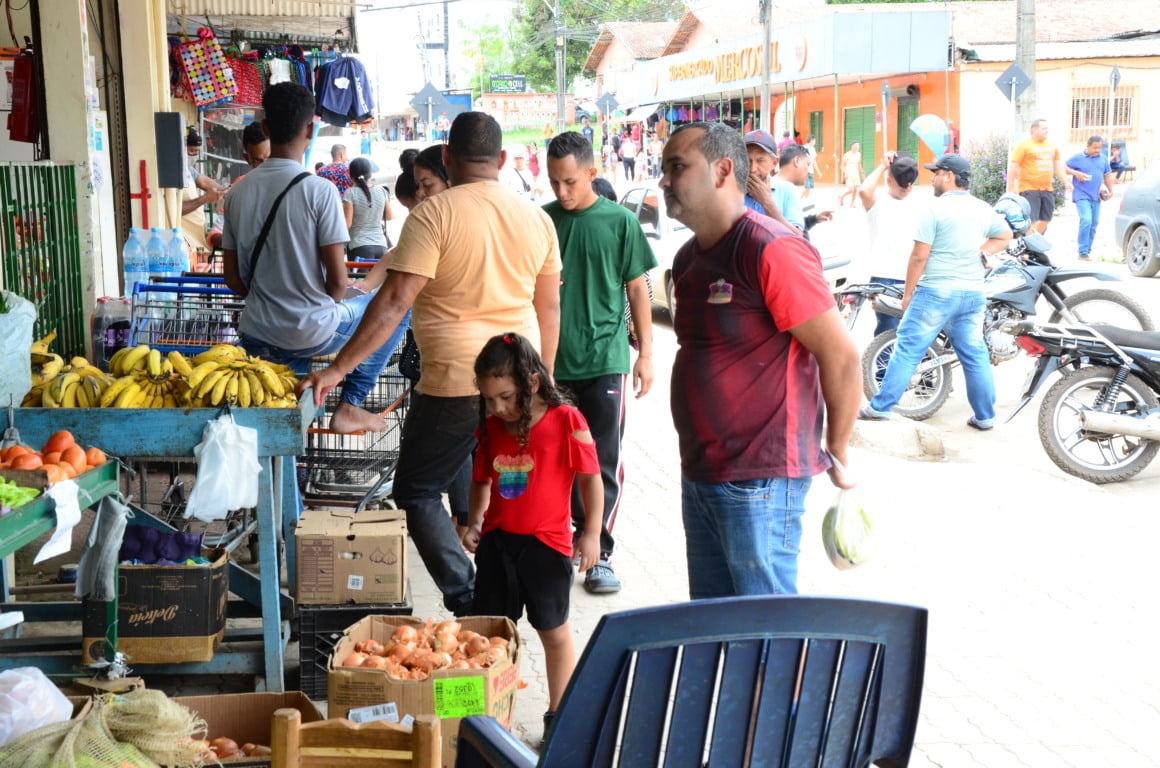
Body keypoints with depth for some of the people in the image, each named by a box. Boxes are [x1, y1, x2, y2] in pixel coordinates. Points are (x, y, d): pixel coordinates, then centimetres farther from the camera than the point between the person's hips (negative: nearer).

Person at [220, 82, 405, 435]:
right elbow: (338, 280, -14)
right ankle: (350, 405, 14)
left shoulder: (239, 192, 0)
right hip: (312, 333, -5)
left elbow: (233, 278, 6)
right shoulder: (319, 190, -15)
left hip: (257, 339, 5)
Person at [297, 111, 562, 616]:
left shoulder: (435, 214, -10)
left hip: (455, 381, -5)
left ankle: (465, 603, 1)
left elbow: (394, 302, -17)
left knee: (417, 491, 9)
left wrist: (337, 369, -14)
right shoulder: (536, 218, 6)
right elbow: (550, 307, 11)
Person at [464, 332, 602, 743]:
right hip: (497, 541, 5)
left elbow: (590, 477, -8)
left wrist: (591, 532, -9)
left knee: (554, 631, 10)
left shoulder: (566, 421, -12)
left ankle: (559, 713, 23)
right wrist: (475, 522, 0)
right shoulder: (491, 428, 2)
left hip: (546, 543, -4)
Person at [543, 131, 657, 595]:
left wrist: (646, 353, 0)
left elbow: (637, 289, 2)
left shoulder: (619, 221, -2)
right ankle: (576, 532, 28)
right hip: (552, 360, 3)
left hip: (605, 359, -2)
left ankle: (599, 554, 7)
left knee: (604, 463, 0)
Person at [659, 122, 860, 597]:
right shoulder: (688, 259, 12)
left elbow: (842, 357, -17)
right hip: (699, 474, 9)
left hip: (759, 482, -9)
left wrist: (837, 454, -7)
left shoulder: (771, 251, -17)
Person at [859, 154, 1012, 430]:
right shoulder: (983, 209, 9)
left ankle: (880, 407, 1)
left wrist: (907, 292, -3)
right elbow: (1005, 236, 26)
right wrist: (981, 253, 13)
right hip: (973, 293, 6)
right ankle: (984, 416, 14)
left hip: (936, 292, -6)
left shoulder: (935, 209, -11)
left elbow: (919, 256, -12)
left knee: (908, 350, -1)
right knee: (975, 354, 10)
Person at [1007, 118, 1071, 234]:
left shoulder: (1052, 146, 16)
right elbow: (1012, 166, -7)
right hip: (1029, 190, -7)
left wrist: (1066, 182, 14)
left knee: (1045, 220, 9)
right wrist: (1010, 188, -10)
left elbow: (1058, 165, 24)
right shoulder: (1024, 146, -5)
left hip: (1047, 190, 7)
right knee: (1032, 221, -13)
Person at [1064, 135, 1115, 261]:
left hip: (1096, 196, 6)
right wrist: (1076, 173, -15)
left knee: (1094, 224, 7)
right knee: (1086, 221, -20)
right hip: (1082, 195, -6)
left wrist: (1110, 191, 18)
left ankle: (1087, 250, 18)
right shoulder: (1078, 157, -2)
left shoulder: (1103, 159, 12)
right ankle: (1083, 252, -16)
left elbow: (1108, 175, 22)